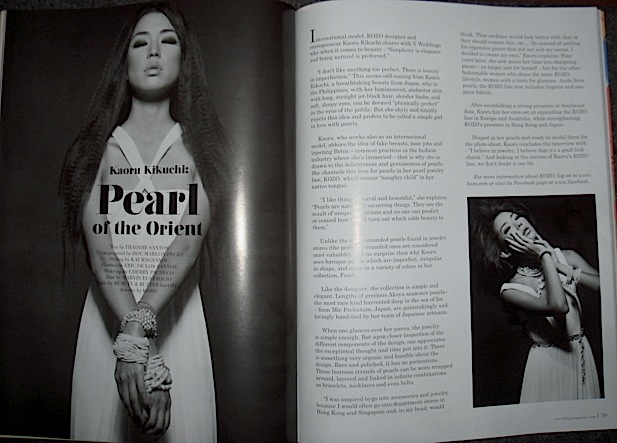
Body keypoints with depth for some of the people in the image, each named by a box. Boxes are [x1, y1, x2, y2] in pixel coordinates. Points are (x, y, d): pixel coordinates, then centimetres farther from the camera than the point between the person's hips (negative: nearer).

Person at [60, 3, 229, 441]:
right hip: (106, 318, 1)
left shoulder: (200, 147, 3)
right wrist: (137, 341, -21)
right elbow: (99, 247, -8)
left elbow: (189, 242, -11)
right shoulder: (98, 147, 5)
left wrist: (142, 320, -24)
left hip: (179, 318, 0)